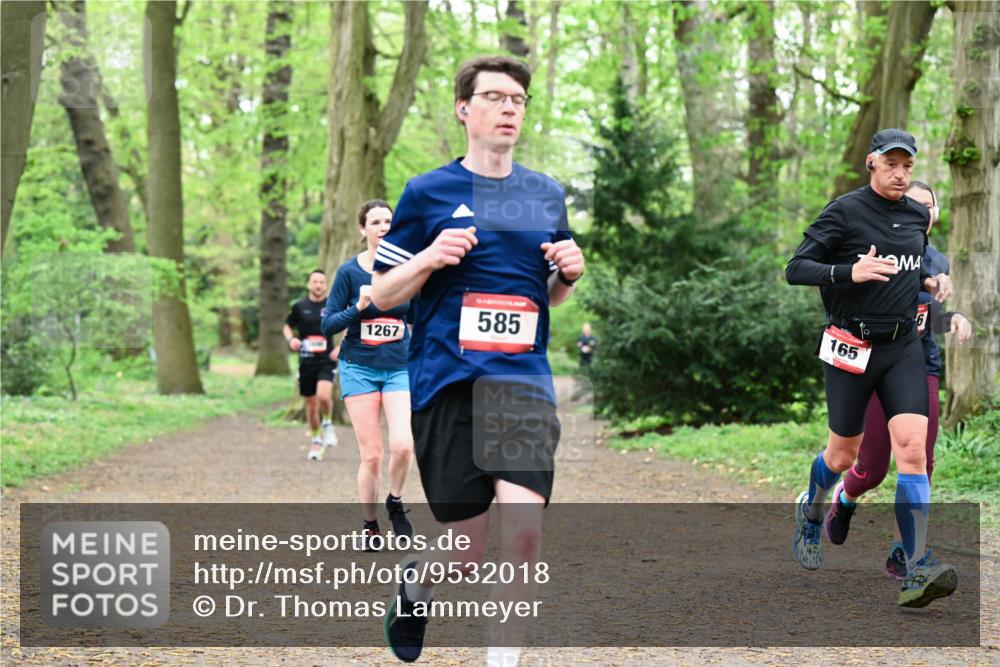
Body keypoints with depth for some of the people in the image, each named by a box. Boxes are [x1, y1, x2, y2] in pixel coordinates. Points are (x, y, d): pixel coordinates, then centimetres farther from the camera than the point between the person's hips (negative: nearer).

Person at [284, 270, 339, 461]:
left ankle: (327, 424, 4)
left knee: (324, 395, -25)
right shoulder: (299, 306, 3)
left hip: (326, 361, -2)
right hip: (306, 361, 2)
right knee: (311, 404, 8)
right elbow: (287, 326, 16)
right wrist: (291, 339, -6)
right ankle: (315, 441, 26)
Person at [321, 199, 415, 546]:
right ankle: (369, 525, 16)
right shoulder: (350, 271, -3)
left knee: (402, 444, -18)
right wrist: (359, 307, -18)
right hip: (360, 368, -1)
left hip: (399, 368, 1)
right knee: (371, 455, -3)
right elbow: (328, 325, -5)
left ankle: (395, 502, 10)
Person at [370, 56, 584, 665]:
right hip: (445, 383, -2)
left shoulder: (548, 195, 13)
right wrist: (430, 257, -14)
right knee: (467, 555, 2)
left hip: (524, 381, 2)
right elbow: (382, 294, 5)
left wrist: (569, 274, 1)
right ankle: (418, 578, 39)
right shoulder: (427, 193, 2)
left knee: (523, 529, -17)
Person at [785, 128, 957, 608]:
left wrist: (929, 280, 11)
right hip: (850, 347, -3)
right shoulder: (845, 211, -7)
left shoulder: (918, 216, 10)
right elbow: (795, 269, -12)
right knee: (844, 454, 9)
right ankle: (809, 514, 44)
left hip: (904, 347, 3)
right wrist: (850, 272, -25)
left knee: (913, 449, -13)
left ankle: (916, 573, -18)